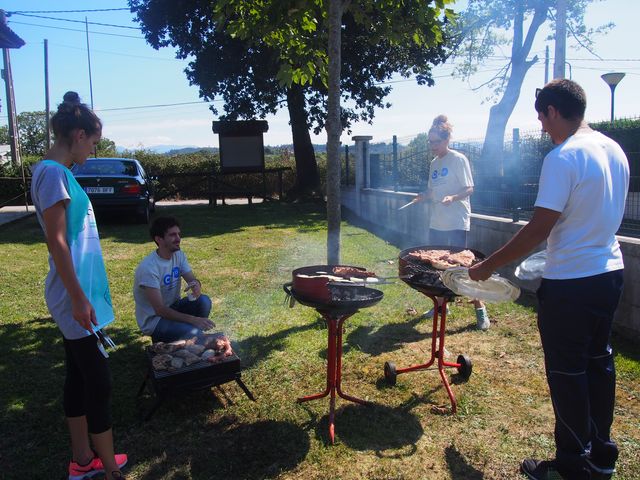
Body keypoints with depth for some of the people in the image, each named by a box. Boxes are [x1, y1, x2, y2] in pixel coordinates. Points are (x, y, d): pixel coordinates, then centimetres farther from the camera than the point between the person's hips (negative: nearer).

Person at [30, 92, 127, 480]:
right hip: (75, 296, -10)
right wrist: (78, 298, -20)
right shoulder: (53, 173, -16)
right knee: (99, 381, -1)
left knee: (80, 375, 16)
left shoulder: (59, 172, 12)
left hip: (80, 291, 10)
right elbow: (56, 242, -21)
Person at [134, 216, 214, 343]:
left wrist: (196, 284, -33)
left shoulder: (179, 255, -3)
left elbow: (192, 279, -7)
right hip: (152, 319, -7)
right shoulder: (148, 267, -26)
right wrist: (193, 320, -34)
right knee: (193, 333, -28)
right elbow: (160, 310, -28)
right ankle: (161, 340, 3)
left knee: (204, 301, -19)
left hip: (172, 308, 7)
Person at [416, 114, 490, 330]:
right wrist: (424, 197, -2)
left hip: (456, 223, -7)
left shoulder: (458, 159, -8)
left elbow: (469, 189, -11)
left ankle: (480, 309, 5)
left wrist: (453, 197, -30)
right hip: (436, 223, 7)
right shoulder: (434, 163, 13)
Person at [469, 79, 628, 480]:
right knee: (599, 363, 19)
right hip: (610, 271, 9)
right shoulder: (615, 150, 7)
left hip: (570, 281, -9)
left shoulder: (563, 158, -19)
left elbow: (539, 229, -23)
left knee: (567, 372, 5)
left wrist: (489, 266, -16)